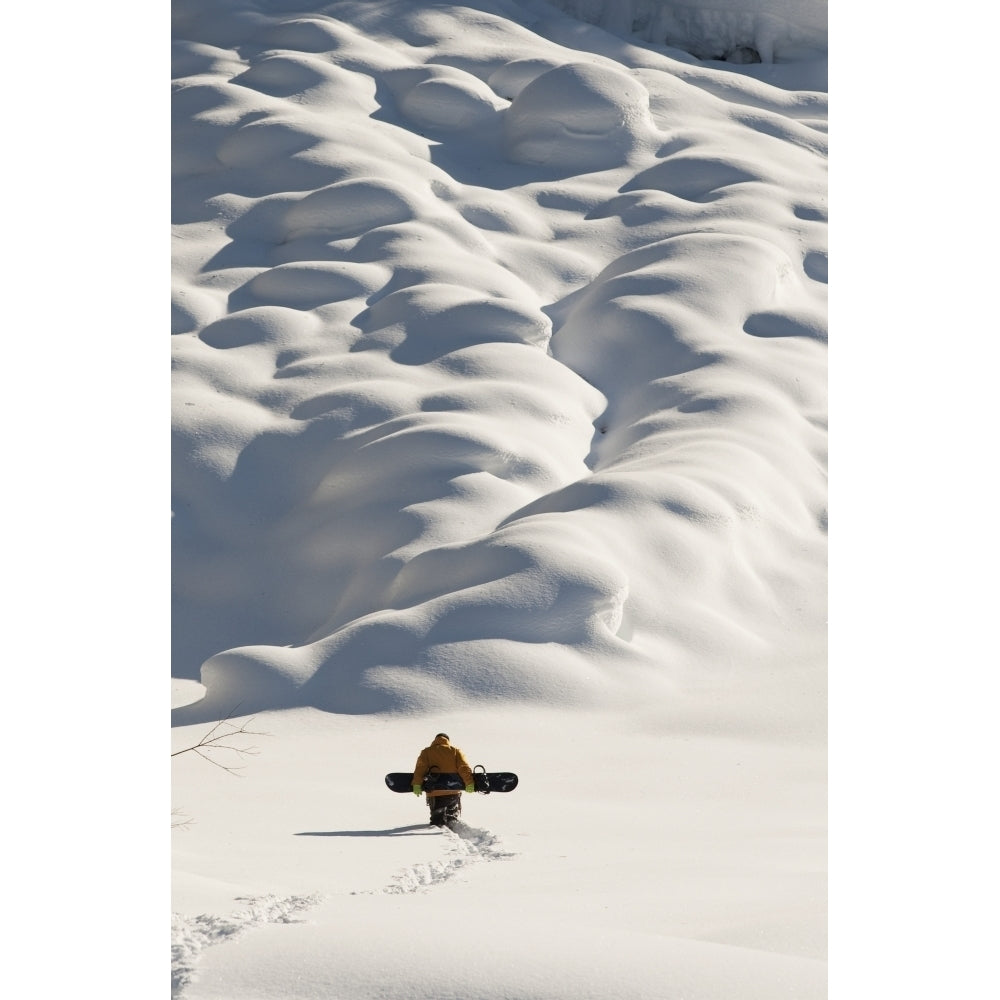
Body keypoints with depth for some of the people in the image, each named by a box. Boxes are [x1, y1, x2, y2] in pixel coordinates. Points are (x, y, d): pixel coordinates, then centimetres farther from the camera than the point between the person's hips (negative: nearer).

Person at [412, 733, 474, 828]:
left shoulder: (426, 752, 8)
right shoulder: (455, 751, 9)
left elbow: (420, 769, -6)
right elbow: (464, 768, -3)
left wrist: (417, 784, -11)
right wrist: (469, 783, -6)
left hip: (435, 792, -1)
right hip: (453, 792, 1)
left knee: (437, 819, 5)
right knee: (453, 818, 19)